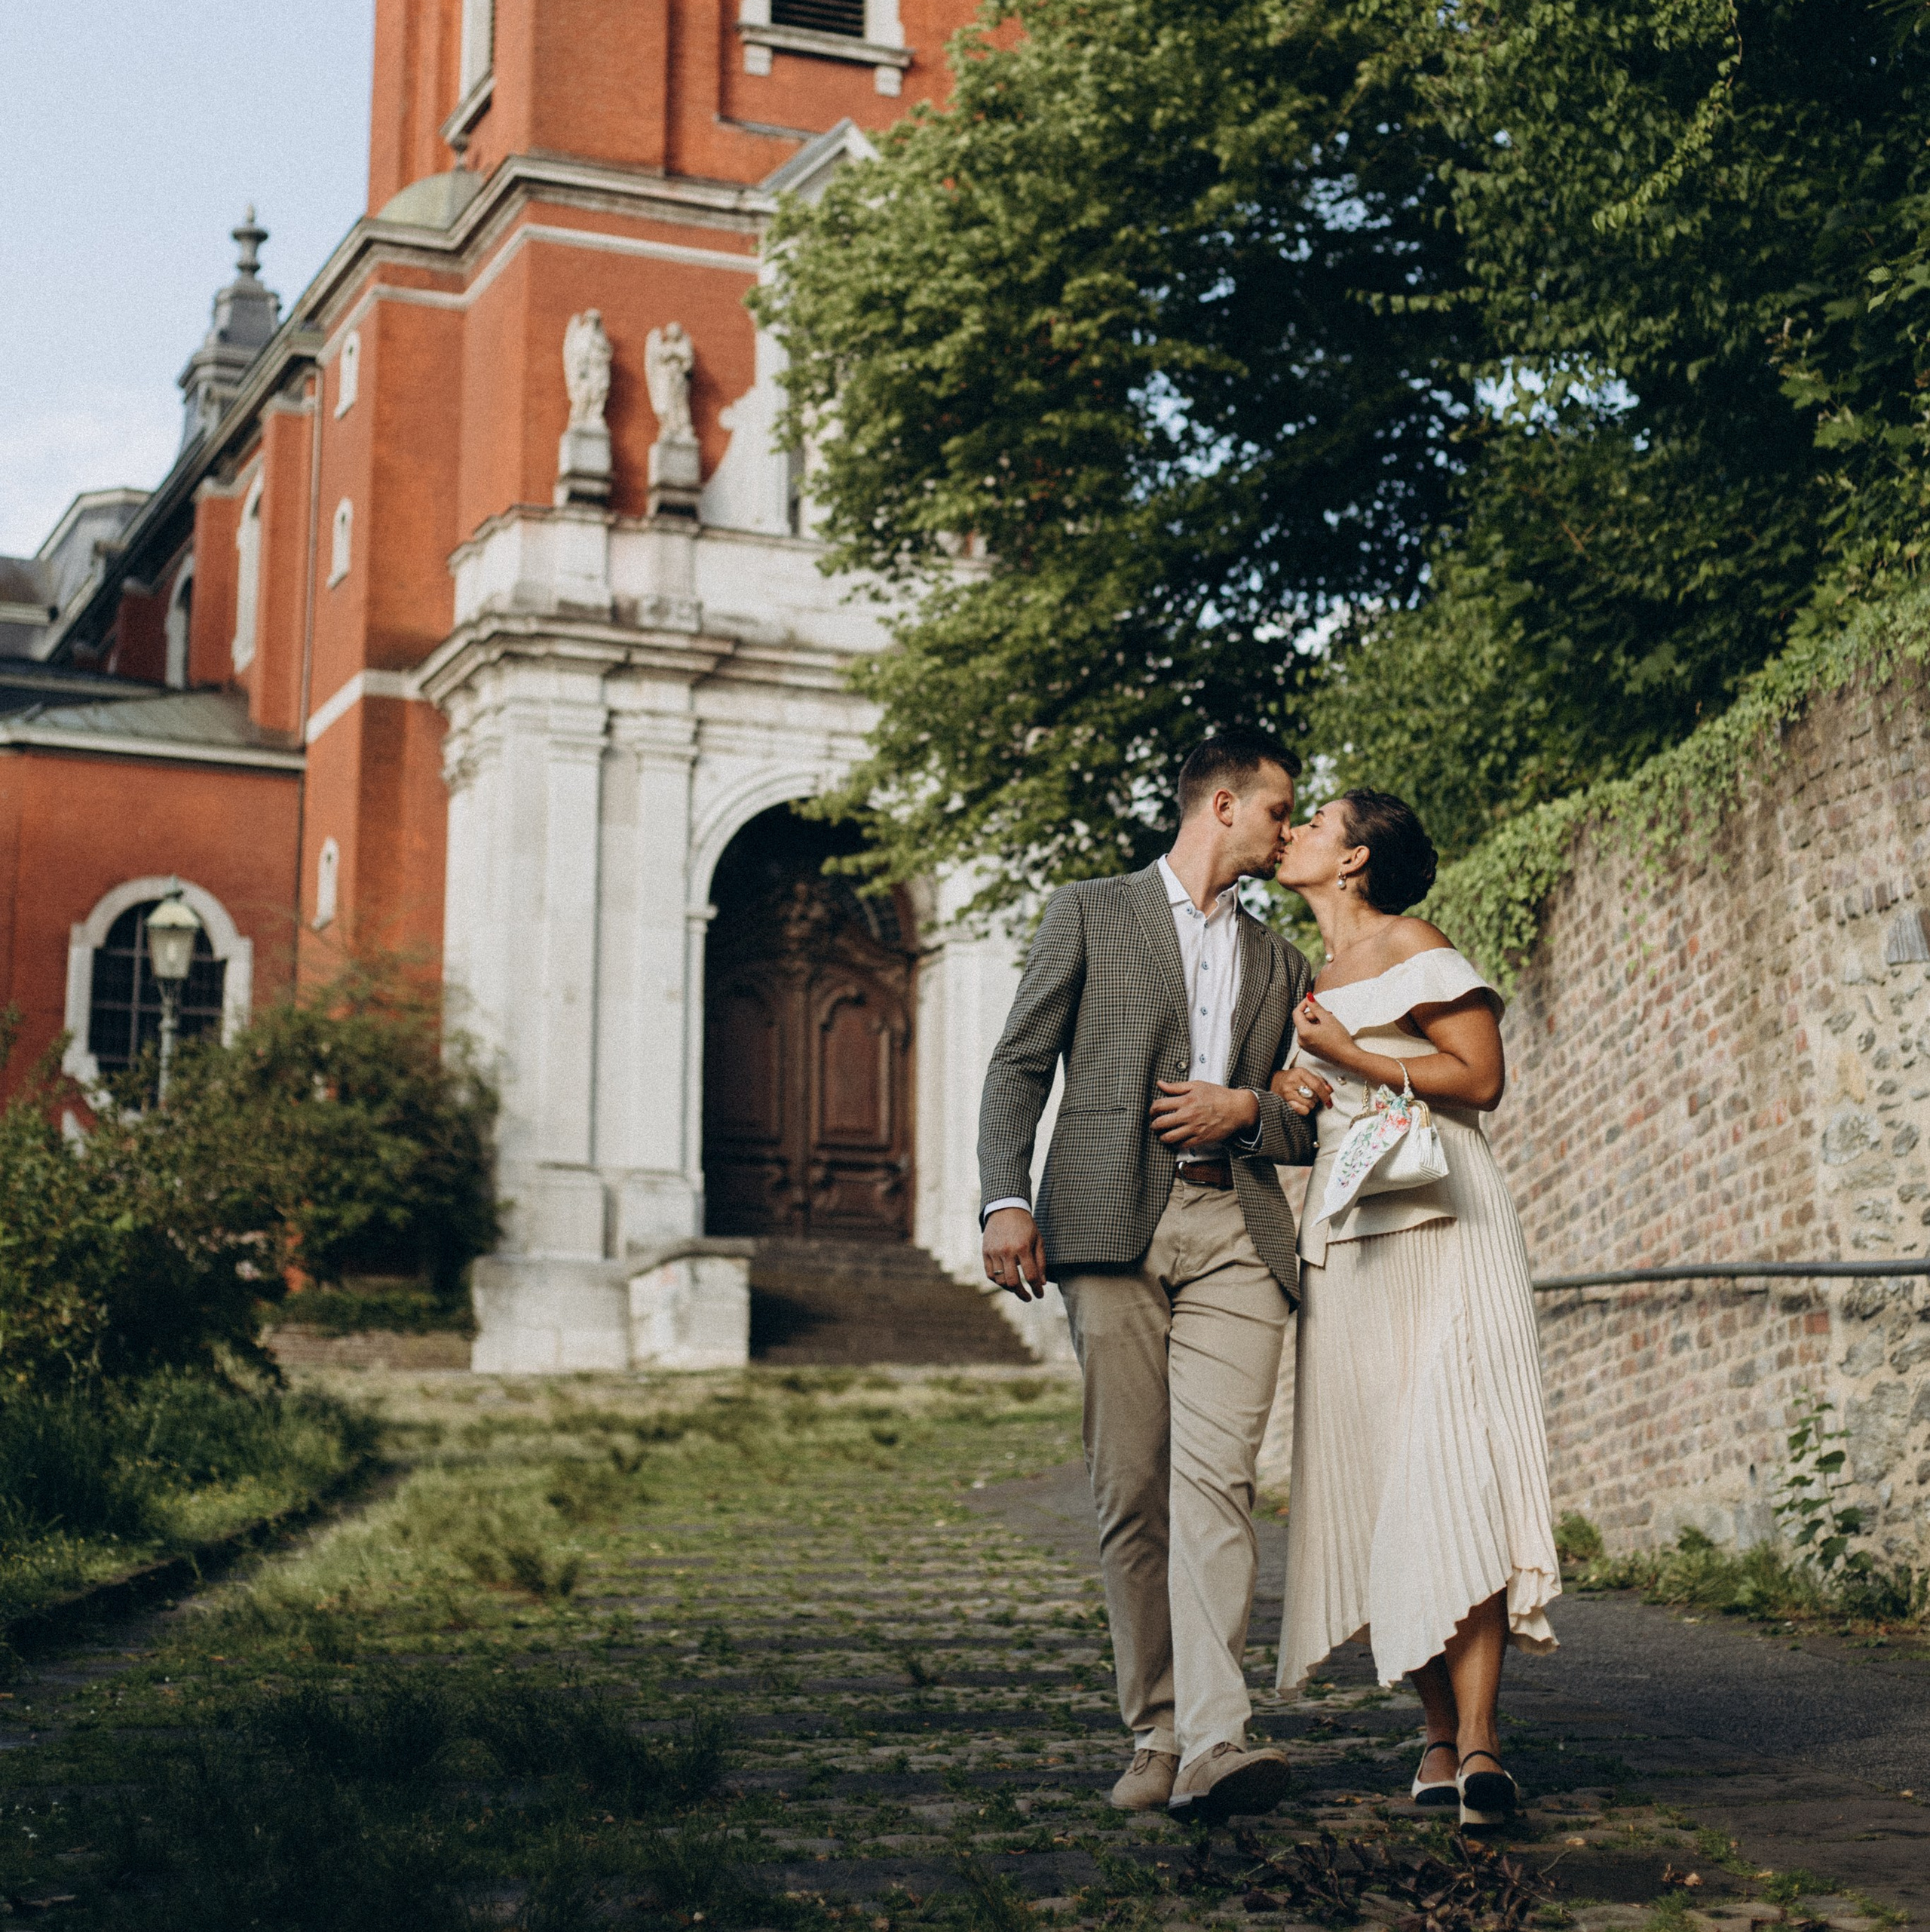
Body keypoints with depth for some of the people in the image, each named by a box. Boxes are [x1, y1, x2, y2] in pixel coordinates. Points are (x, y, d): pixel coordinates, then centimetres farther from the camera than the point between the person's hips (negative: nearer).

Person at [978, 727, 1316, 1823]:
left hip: (1235, 1231, 2)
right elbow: (1019, 1067, 5)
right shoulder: (1090, 913, 14)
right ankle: (1156, 1737, 6)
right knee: (1131, 1491, -3)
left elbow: (1315, 1129, 25)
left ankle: (1216, 1744, -23)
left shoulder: (1281, 966, 25)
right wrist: (1005, 1199, -10)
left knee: (1215, 1480, -14)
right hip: (1110, 1225, -2)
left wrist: (1247, 1107, 3)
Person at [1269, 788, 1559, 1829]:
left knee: (1448, 1463, -17)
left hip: (1436, 1225, -7)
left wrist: (1350, 1055, -8)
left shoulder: (1414, 951, 0)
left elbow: (1480, 1079, -7)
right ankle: (1440, 1735, 4)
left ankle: (1478, 1740, -22)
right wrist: (1284, 1087, 10)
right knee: (1371, 1473, 0)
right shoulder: (1309, 980, 22)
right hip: (1342, 1232, 7)